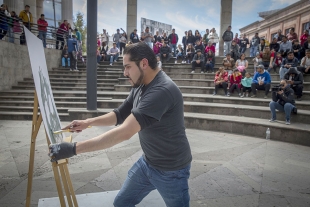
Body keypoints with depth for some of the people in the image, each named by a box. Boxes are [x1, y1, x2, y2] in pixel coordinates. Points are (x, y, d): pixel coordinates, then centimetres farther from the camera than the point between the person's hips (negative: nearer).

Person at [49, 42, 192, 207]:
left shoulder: (162, 91, -31)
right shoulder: (140, 87, 0)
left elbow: (125, 132, -37)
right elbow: (120, 115, 9)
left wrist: (73, 148, -33)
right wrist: (87, 122, -6)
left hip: (171, 170, -7)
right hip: (147, 162, 8)